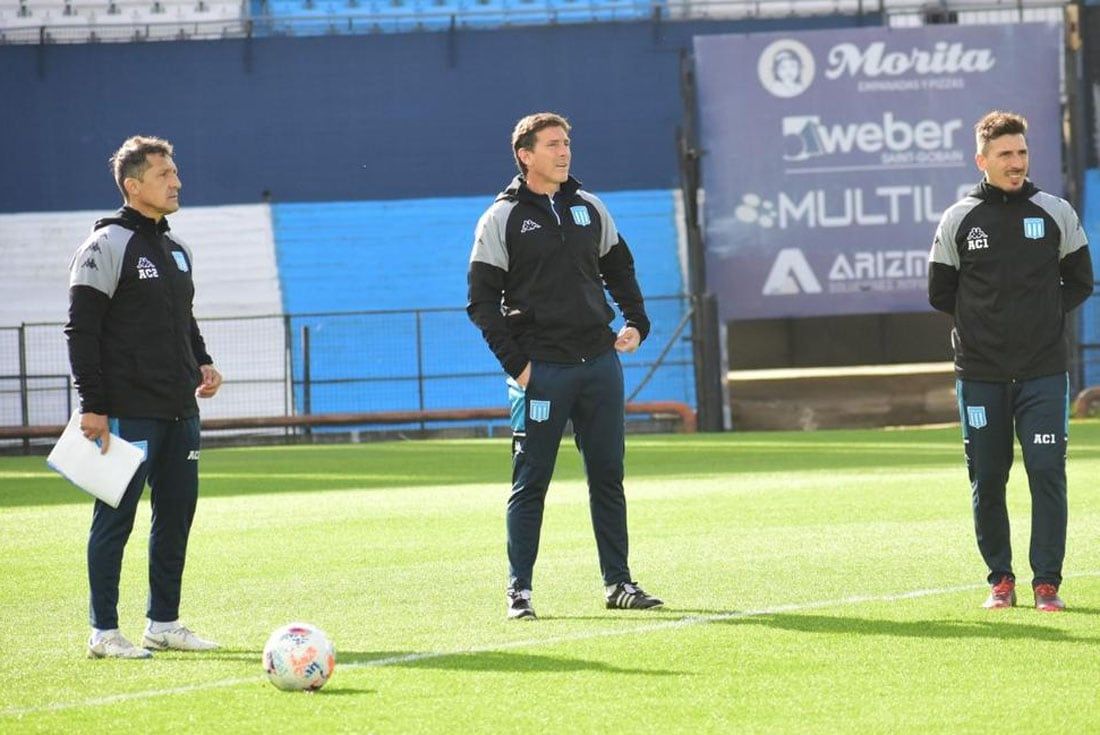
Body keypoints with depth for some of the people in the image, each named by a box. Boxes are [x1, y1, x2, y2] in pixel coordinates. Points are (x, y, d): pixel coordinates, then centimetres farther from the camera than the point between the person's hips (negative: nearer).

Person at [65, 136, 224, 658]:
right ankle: (103, 633, 0)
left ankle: (164, 622, 20)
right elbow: (81, 330, -12)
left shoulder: (176, 250, 17)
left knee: (177, 513, 10)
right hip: (128, 412, -8)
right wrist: (92, 406, -17)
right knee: (116, 517, -4)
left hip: (179, 412, 8)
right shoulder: (107, 246, -9)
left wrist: (202, 363, 9)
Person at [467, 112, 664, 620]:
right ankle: (520, 590, 4)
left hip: (600, 363, 4)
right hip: (541, 369, -4)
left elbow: (620, 269, 23)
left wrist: (636, 322, 8)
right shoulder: (501, 219, -2)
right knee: (530, 482, -2)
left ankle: (618, 582, 14)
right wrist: (515, 362, -11)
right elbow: (482, 300, -4)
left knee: (608, 476, 7)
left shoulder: (590, 209, 12)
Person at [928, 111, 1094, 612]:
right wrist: (984, 320, 3)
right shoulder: (958, 221, 3)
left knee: (1047, 474, -8)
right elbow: (940, 293, 10)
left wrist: (1047, 316, 0)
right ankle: (1000, 579, 17)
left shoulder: (1056, 214, 3)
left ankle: (1047, 581, -2)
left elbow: (1080, 282, 11)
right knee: (987, 481, 4)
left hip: (1043, 372, -1)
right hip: (980, 375, 1)